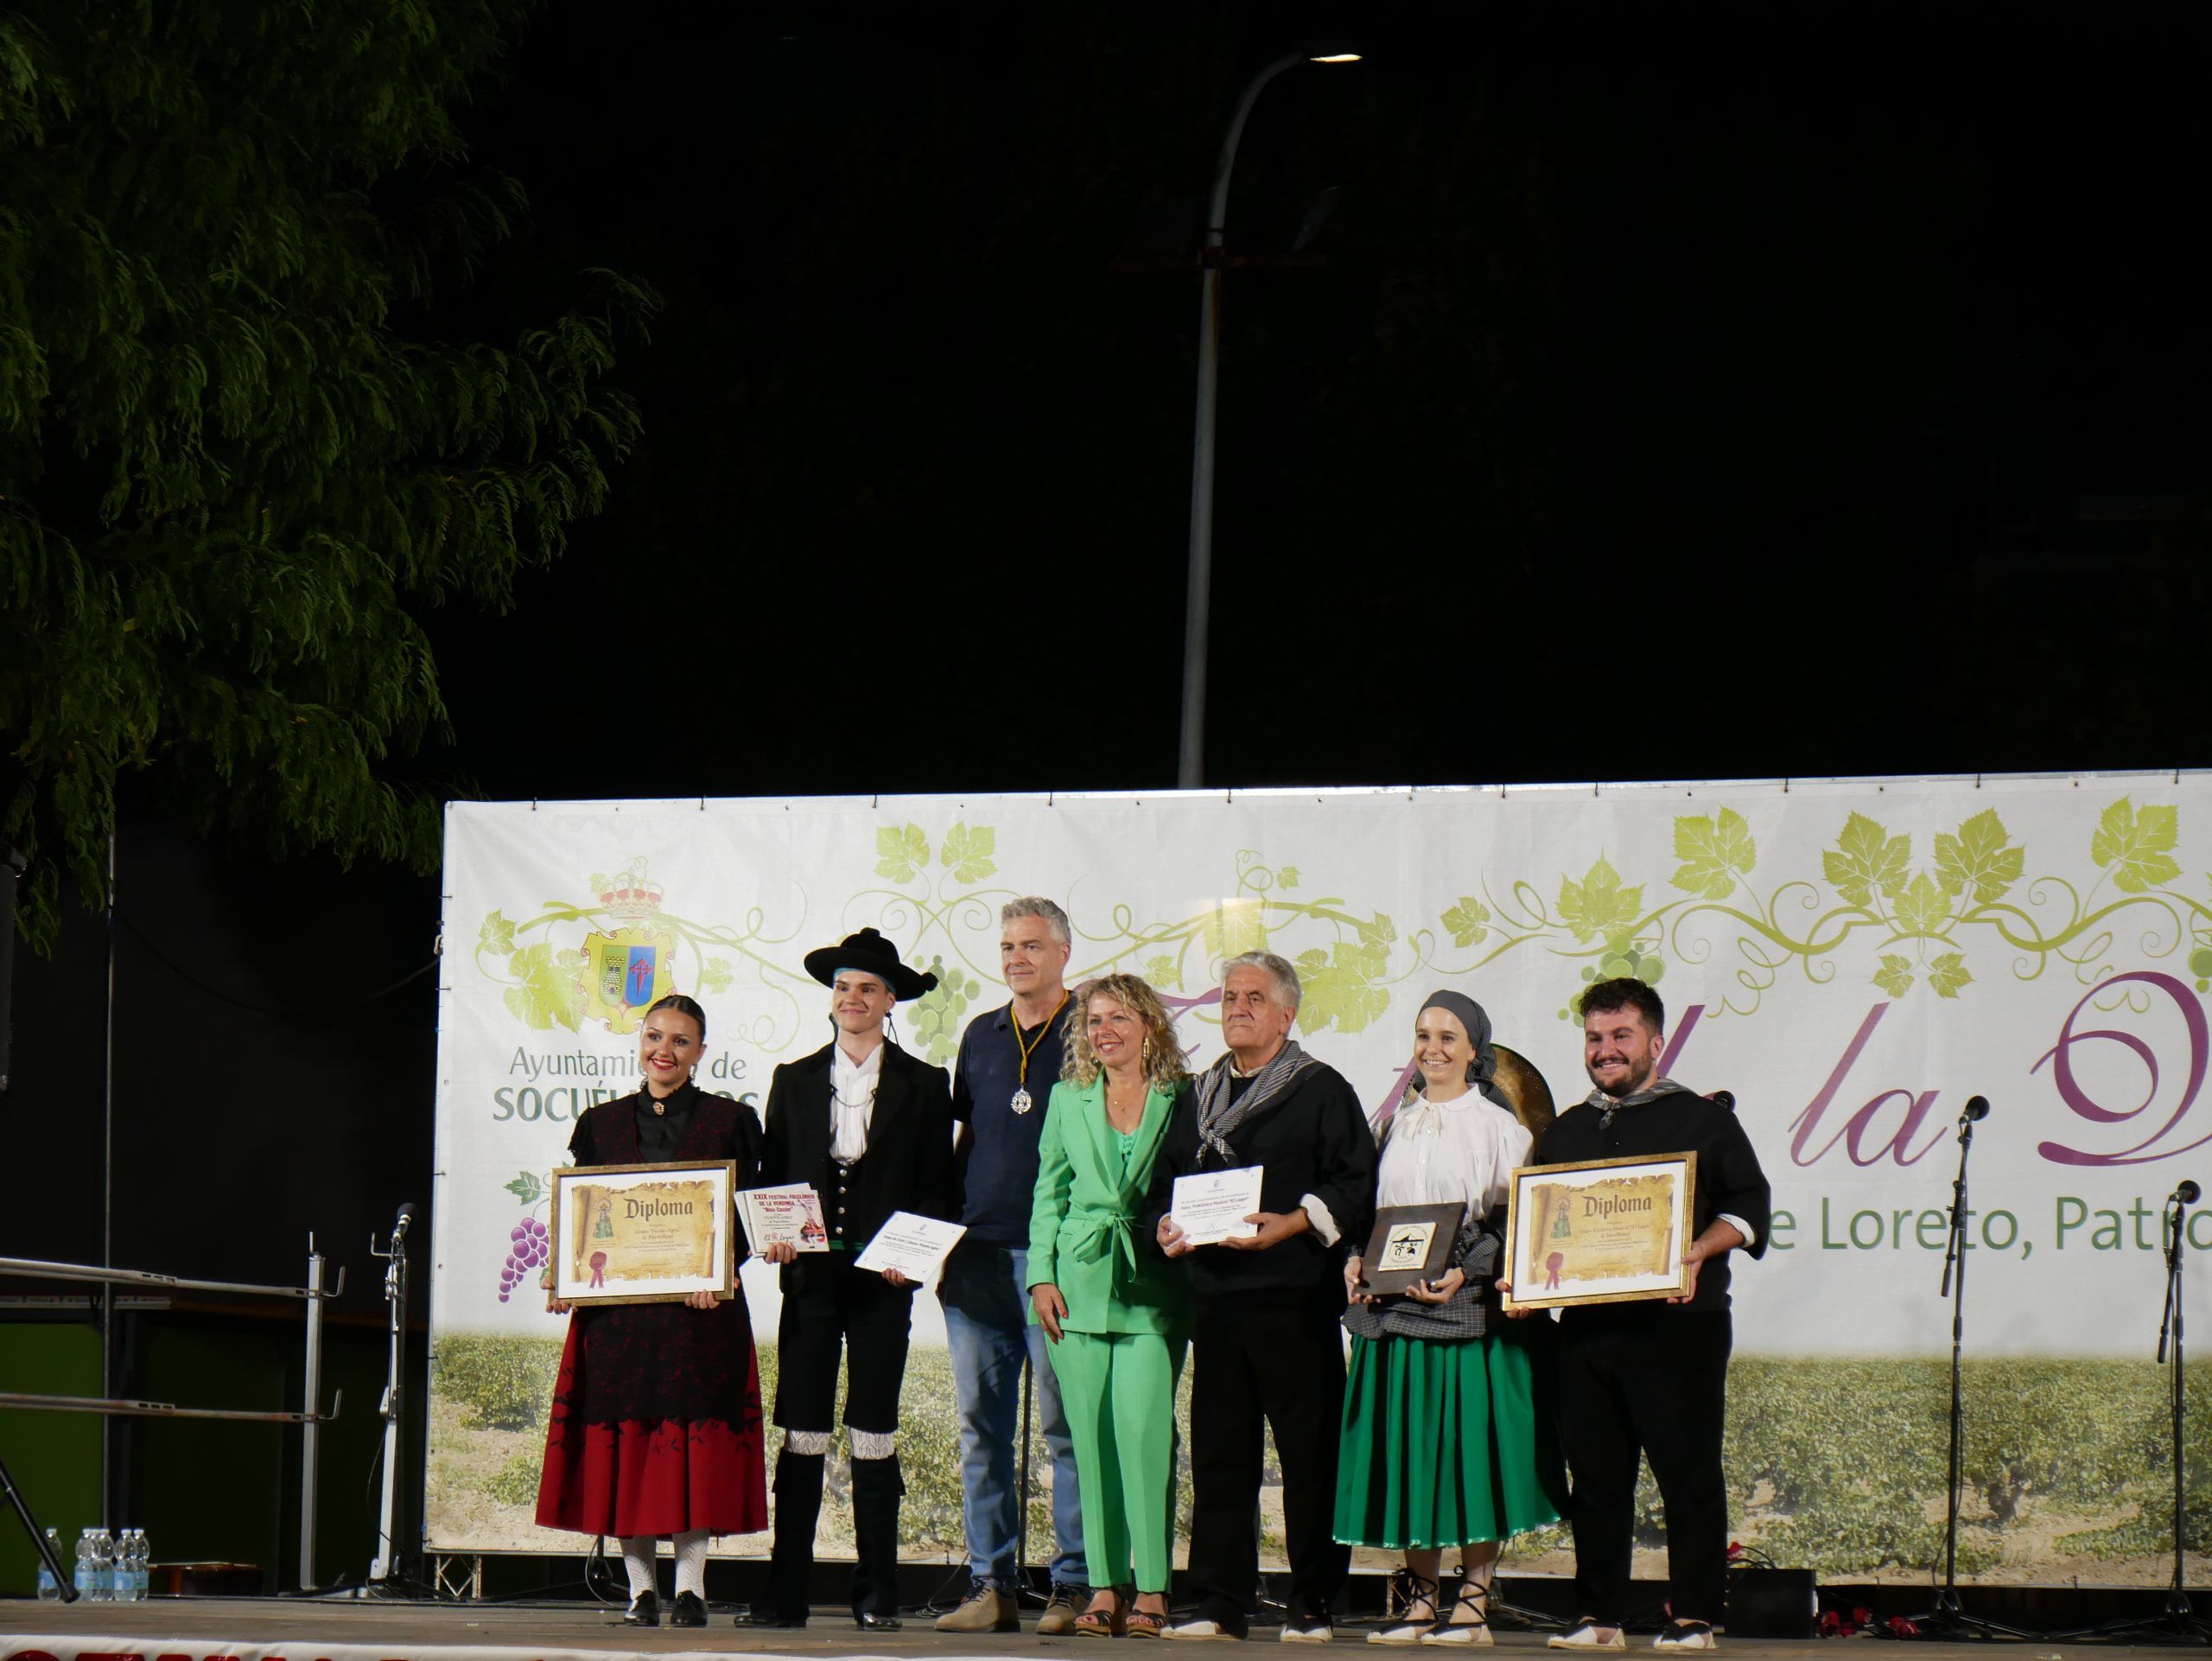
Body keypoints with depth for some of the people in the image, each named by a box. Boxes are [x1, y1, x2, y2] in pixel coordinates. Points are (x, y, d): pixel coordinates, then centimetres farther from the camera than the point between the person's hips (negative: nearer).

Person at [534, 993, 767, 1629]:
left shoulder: (728, 1121, 6)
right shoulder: (602, 1123, 12)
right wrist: (562, 1277, -5)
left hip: (699, 1305, -2)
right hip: (616, 1305, 2)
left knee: (694, 1431, -6)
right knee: (623, 1434, 0)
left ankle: (690, 1583, -3)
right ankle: (641, 1586, 5)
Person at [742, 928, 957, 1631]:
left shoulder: (923, 1086, 7)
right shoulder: (795, 1080, 14)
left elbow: (938, 1188, 5)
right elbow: (772, 1175, 14)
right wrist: (771, 1234, -5)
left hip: (882, 1280, -2)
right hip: (809, 1275, 2)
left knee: (874, 1435, 0)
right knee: (800, 1434, -1)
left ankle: (877, 1596, 5)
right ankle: (785, 1594, -1)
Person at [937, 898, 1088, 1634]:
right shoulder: (981, 1036, 16)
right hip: (976, 1255, 5)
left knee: (1067, 1424, -5)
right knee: (982, 1425, 4)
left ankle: (1075, 1585, -2)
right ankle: (991, 1586, 7)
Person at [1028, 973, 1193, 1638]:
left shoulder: (1182, 1098, 3)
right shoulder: (1069, 1099, 13)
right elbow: (1049, 1193, 14)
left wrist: (1183, 1237, -7)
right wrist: (1041, 1276, 5)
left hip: (1152, 1289, -3)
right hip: (1080, 1284, 3)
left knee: (1144, 1429, -12)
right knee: (1091, 1435, 2)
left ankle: (1151, 1588, -8)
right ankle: (1105, 1585, 7)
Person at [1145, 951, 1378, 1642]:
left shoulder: (1321, 1091, 3)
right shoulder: (1200, 1098, 20)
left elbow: (1357, 1186, -5)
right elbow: (1165, 1183, 25)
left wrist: (1293, 1223, -18)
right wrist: (1163, 1225, 3)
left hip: (1296, 1298, -5)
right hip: (1216, 1297, 5)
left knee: (1309, 1453, -4)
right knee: (1218, 1453, 5)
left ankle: (1313, 1605, 0)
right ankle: (1219, 1604, 9)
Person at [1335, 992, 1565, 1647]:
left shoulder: (1496, 1126, -1)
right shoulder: (1398, 1125, 15)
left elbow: (1514, 1220, -5)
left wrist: (1468, 1272, -19)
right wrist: (1356, 1262, 0)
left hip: (1471, 1308, -5)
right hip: (1396, 1308, 5)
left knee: (1473, 1444, -5)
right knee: (1410, 1451, 4)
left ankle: (1473, 1601, -2)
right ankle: (1421, 1599, 9)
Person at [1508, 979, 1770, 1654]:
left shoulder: (1702, 1121, 6)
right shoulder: (1566, 1132, 21)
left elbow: (1748, 1204, -2)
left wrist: (1699, 1251, -19)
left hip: (1677, 1323, -5)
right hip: (1586, 1324, 5)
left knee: (1688, 1473, -6)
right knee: (1595, 1476, 5)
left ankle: (1693, 1616, -3)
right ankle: (1600, 1616, 10)